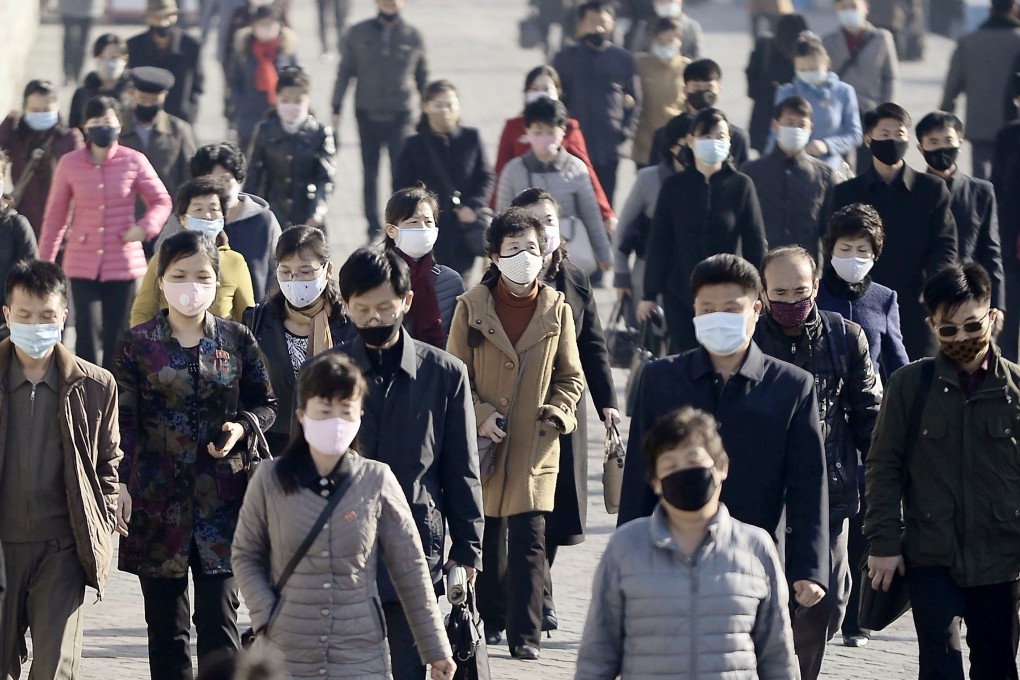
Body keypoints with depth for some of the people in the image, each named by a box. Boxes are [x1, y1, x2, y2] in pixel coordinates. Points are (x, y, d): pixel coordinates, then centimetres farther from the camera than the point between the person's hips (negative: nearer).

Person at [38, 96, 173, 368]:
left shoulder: (134, 161, -2)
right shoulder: (69, 164, 0)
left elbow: (161, 202, 6)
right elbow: (55, 215, 6)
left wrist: (145, 227, -13)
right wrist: (45, 261, 7)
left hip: (123, 263, 0)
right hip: (83, 264, 0)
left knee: (116, 336, 5)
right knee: (88, 331, -10)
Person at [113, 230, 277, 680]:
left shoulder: (236, 340, 3)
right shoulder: (137, 344, 0)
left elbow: (265, 404, 11)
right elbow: (123, 420, -1)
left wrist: (242, 426, -10)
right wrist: (119, 482, -11)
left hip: (220, 496, 0)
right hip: (156, 499, 0)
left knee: (219, 617, -4)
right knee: (165, 622, 7)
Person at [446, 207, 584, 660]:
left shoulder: (556, 309, 4)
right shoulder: (472, 307, 0)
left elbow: (571, 378, 9)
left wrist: (555, 415, -8)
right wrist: (480, 415, -13)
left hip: (534, 445, 0)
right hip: (482, 443, 0)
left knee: (529, 540, -7)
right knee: (480, 538, 10)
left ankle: (524, 633, -2)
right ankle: (487, 619, 27)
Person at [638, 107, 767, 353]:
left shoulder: (741, 186, -1)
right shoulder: (674, 186, 2)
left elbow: (755, 244, 1)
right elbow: (658, 243, 5)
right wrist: (650, 294, 4)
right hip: (679, 294, 1)